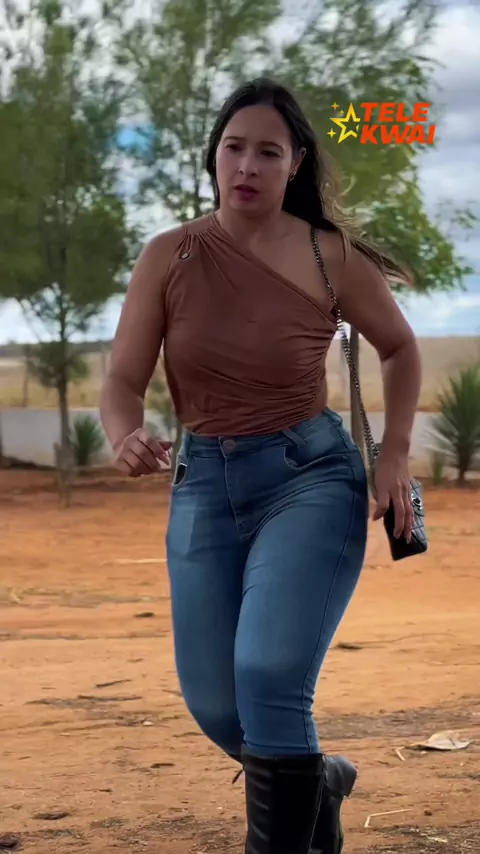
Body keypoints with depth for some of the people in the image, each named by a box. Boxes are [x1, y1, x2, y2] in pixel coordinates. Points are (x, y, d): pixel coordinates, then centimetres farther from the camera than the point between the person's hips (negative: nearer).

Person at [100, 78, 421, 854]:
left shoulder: (328, 256, -9)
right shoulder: (169, 257, -6)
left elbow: (400, 349, 8)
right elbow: (122, 383, -8)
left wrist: (394, 455, -1)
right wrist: (127, 439, -30)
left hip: (310, 477, -3)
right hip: (203, 487, 4)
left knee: (268, 674, -23)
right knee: (214, 704, 9)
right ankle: (316, 781, 41)